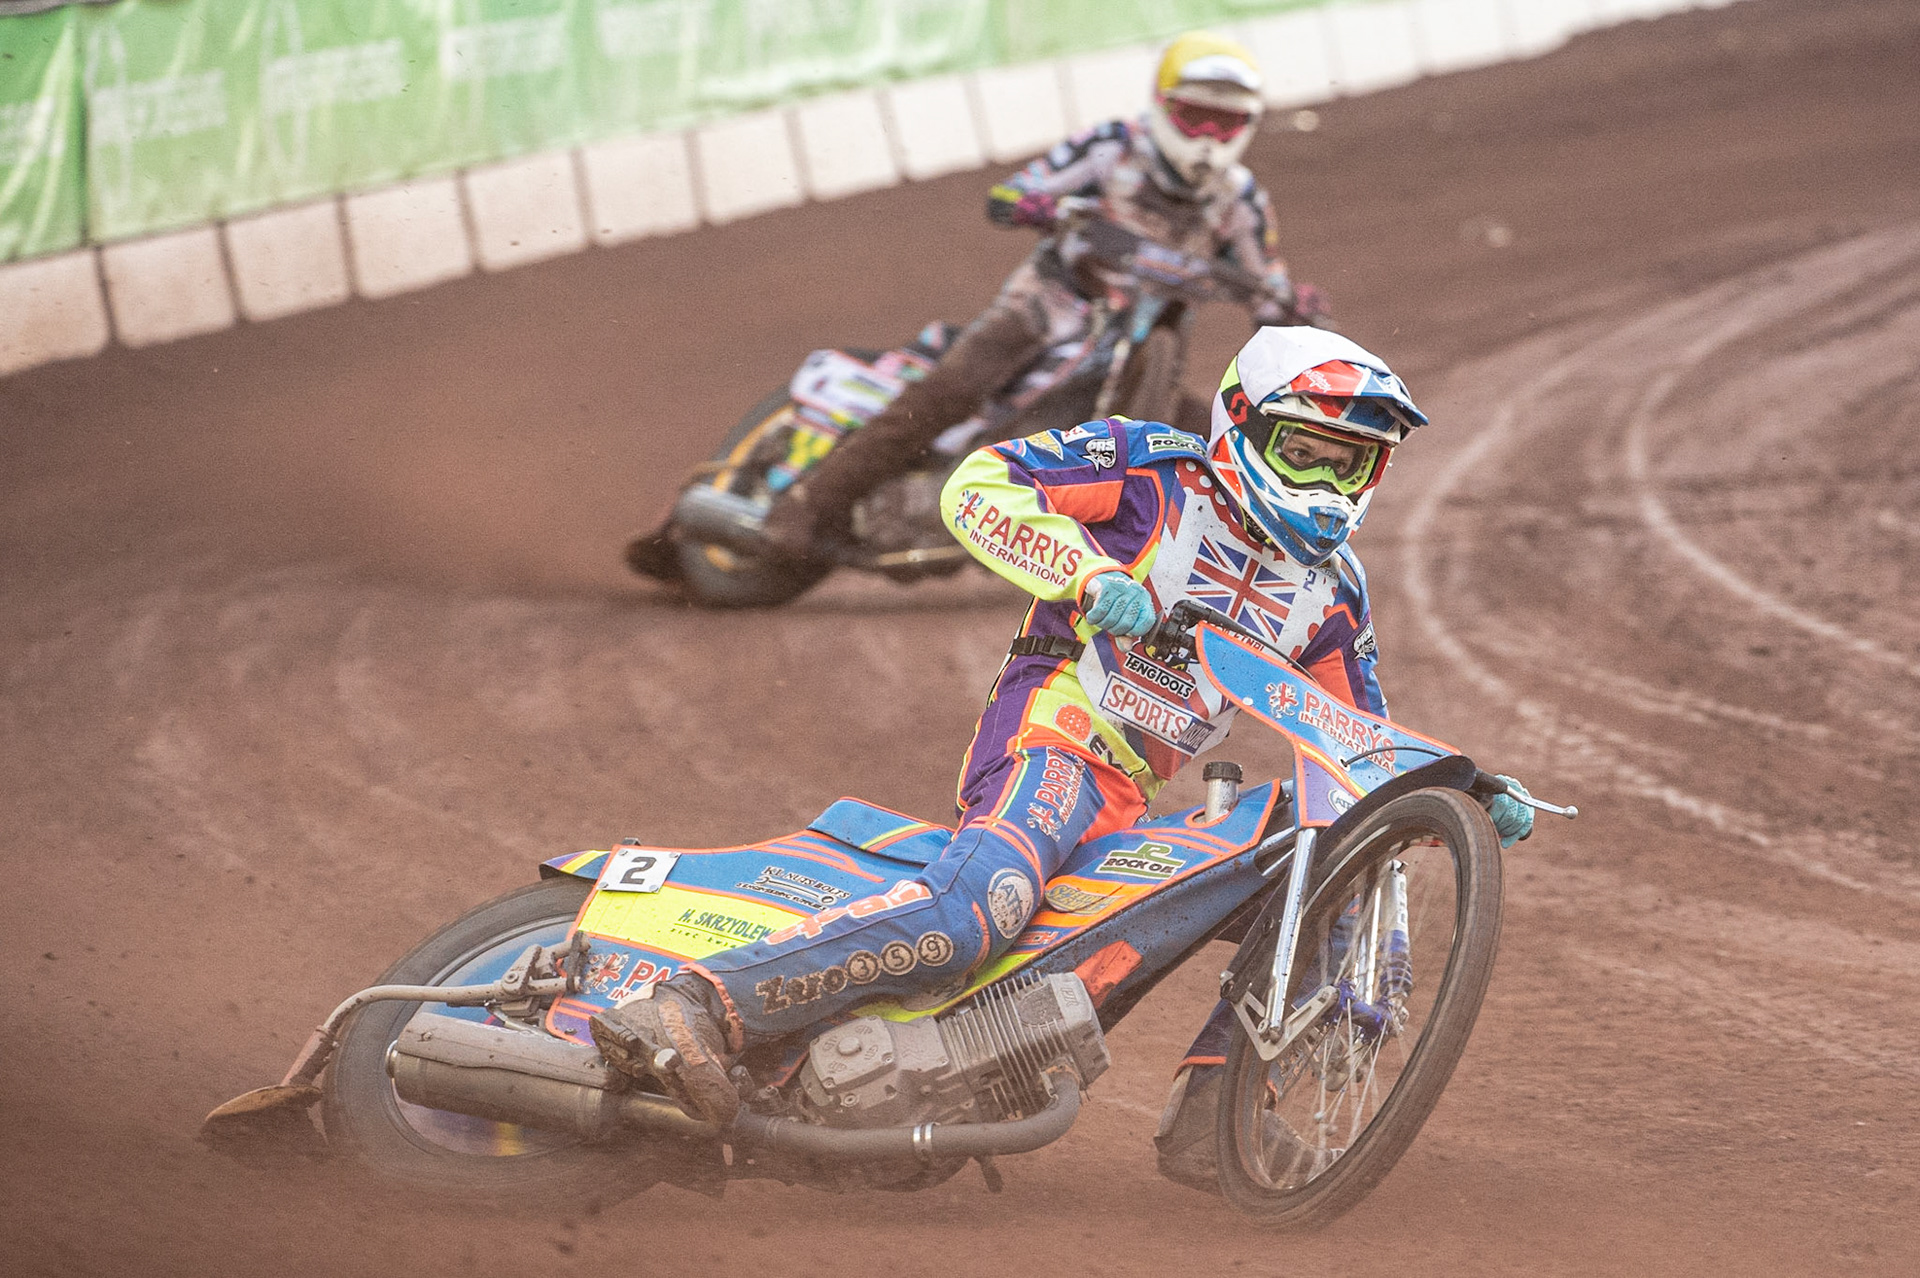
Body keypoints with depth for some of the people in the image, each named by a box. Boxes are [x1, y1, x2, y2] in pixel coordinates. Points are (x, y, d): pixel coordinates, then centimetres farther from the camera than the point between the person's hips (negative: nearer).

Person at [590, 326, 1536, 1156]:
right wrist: (1089, 576, -22)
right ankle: (693, 1009, -47)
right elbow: (976, 486, -8)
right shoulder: (1156, 467, 2)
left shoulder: (1331, 591, 19)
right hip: (1055, 730, -8)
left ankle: (1209, 1123, 0)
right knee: (978, 906, -36)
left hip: (1137, 799, 8)